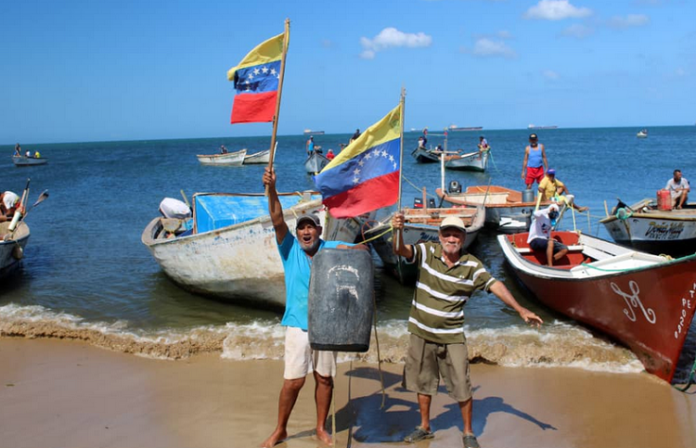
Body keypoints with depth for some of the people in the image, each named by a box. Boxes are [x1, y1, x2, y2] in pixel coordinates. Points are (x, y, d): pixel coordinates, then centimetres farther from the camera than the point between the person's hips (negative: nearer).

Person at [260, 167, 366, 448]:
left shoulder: (331, 248, 3)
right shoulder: (289, 248, -2)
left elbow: (365, 249, 3)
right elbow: (277, 220, -15)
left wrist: (348, 250, -18)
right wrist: (271, 190, -28)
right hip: (298, 325, -2)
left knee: (325, 378, 10)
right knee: (293, 381, -2)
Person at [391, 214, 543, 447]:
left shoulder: (472, 266, -6)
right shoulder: (427, 252, -8)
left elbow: (495, 285, -9)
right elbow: (401, 250, -22)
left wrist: (520, 309, -20)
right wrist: (398, 230, -44)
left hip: (452, 336, -1)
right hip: (422, 333, 1)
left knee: (462, 387, 3)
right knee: (423, 382, 15)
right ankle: (425, 427, 33)